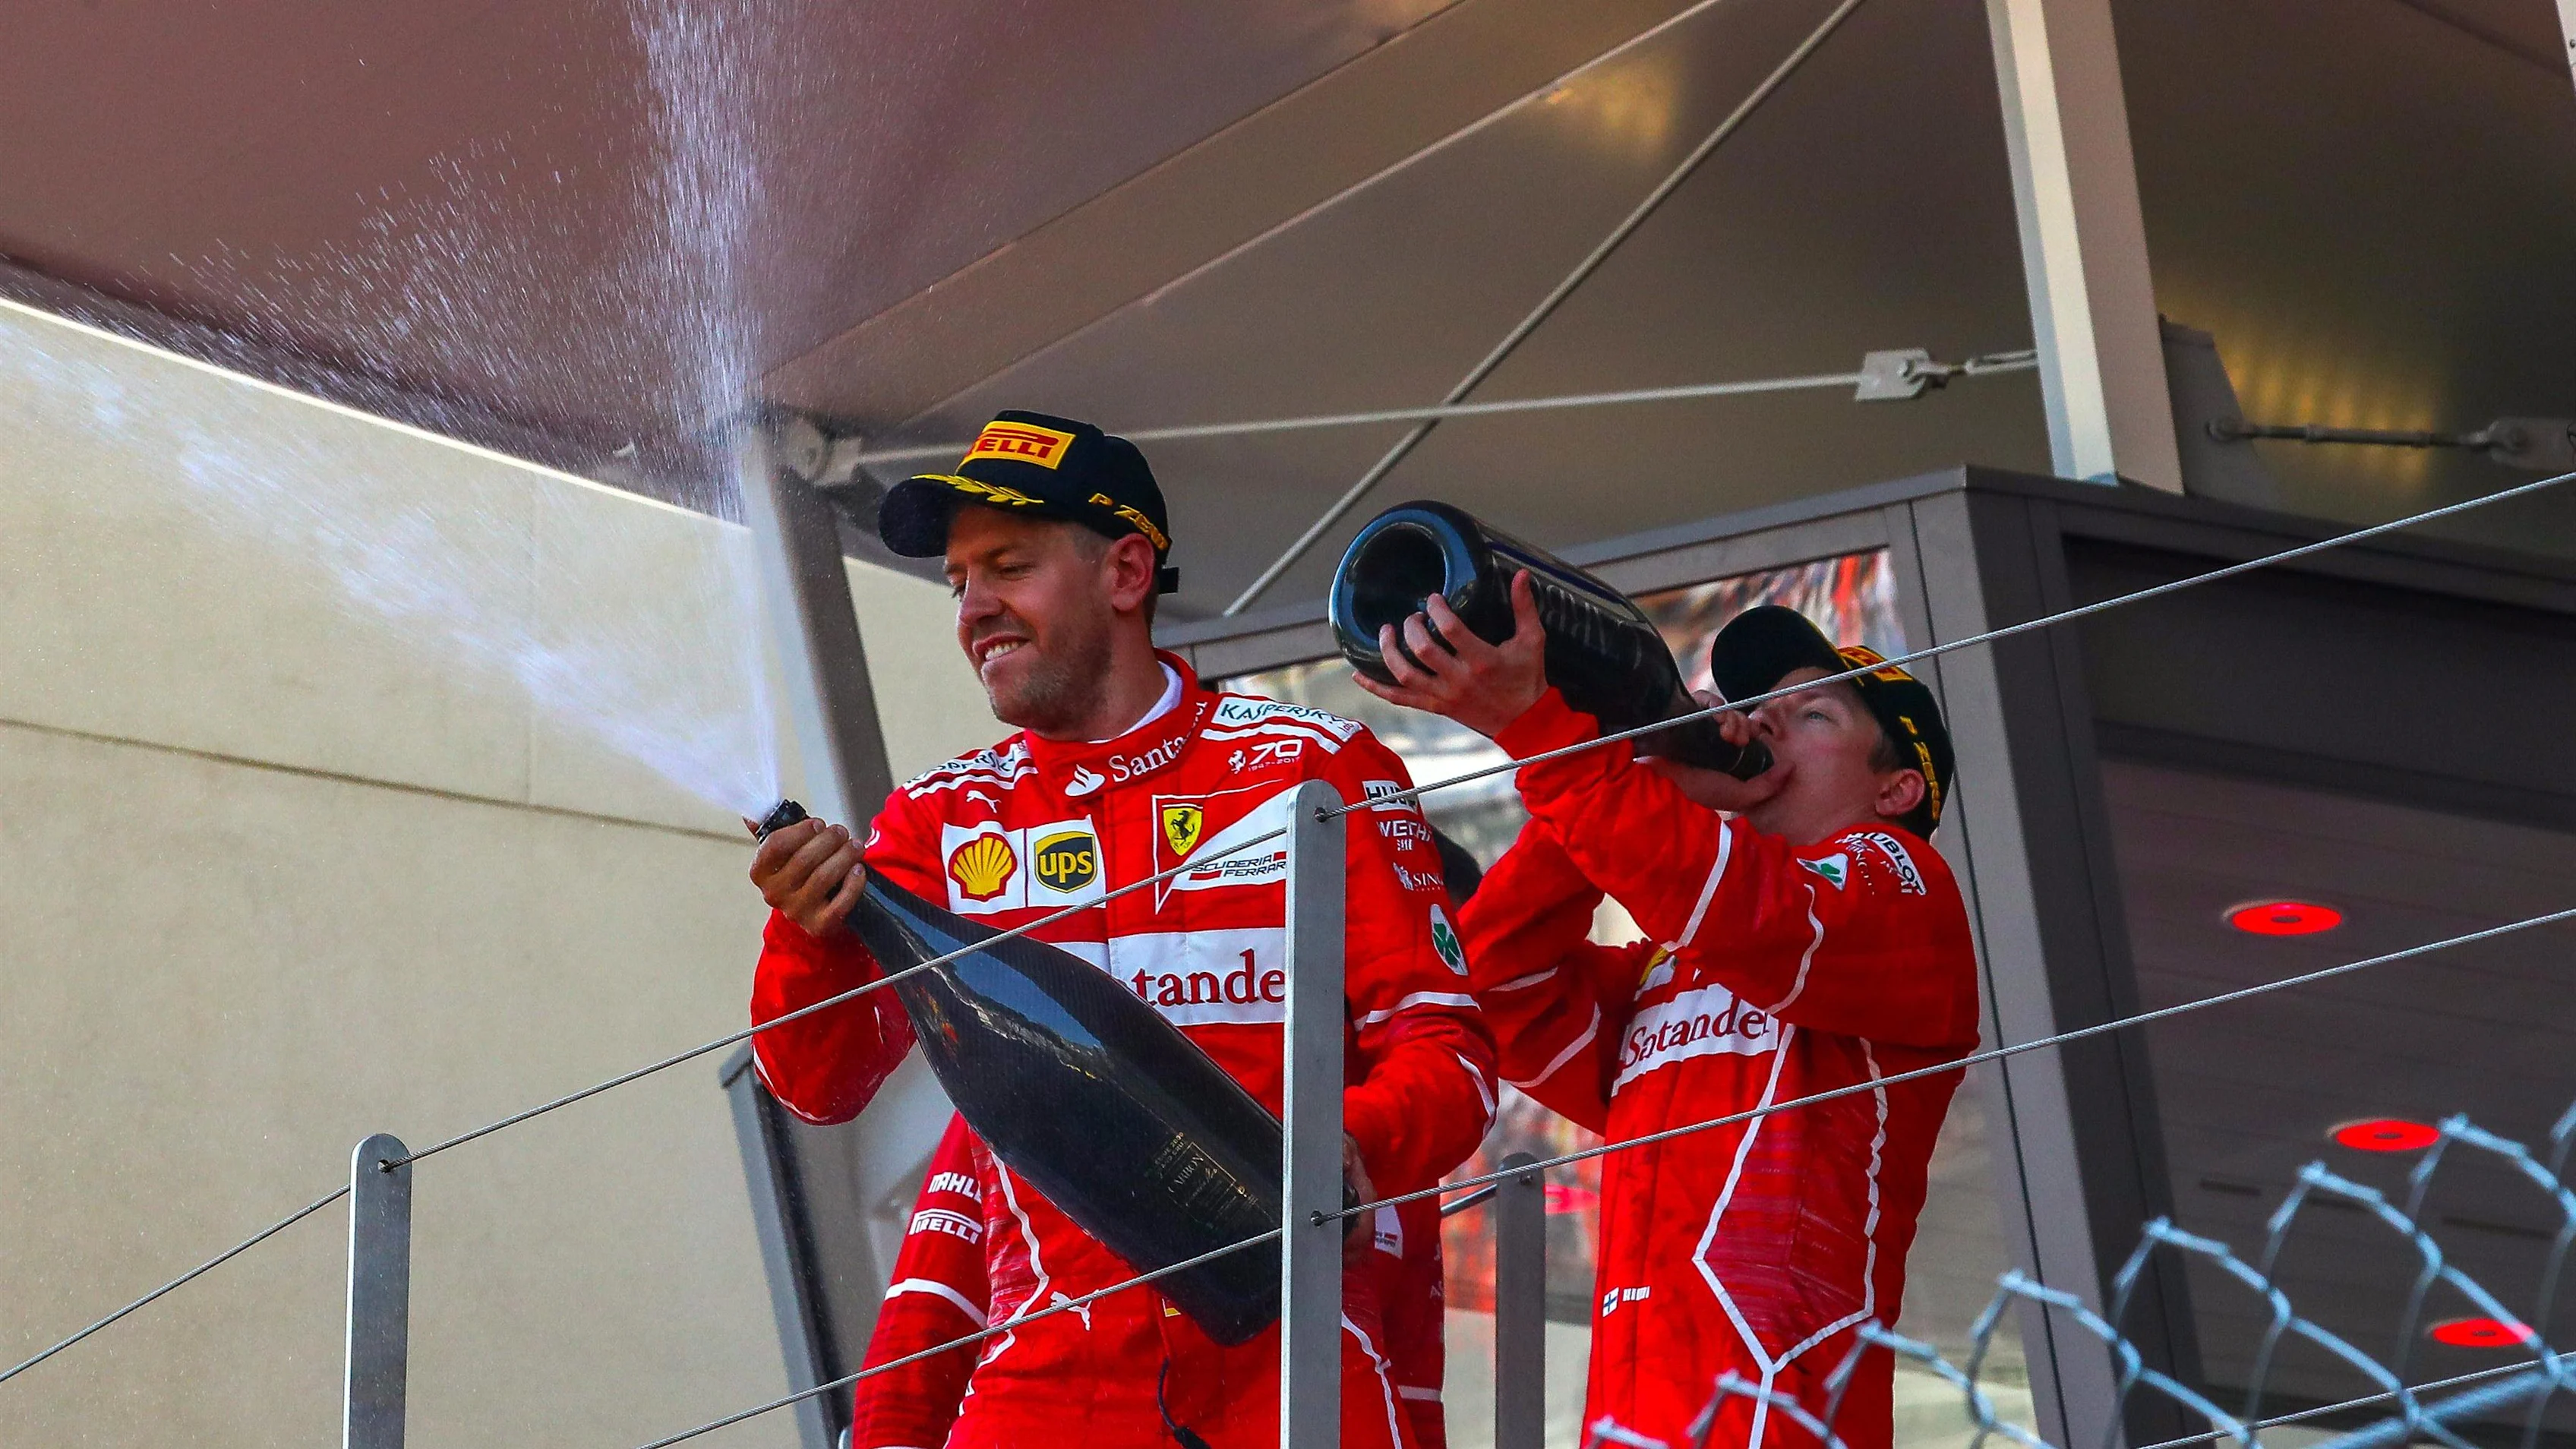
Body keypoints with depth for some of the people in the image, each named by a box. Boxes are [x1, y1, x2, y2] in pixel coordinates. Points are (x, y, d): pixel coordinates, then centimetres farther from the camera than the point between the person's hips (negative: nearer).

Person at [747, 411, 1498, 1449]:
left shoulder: (1317, 768, 2)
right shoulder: (942, 819, 10)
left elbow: (1446, 1048, -1)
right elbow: (824, 1082, 1)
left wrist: (1349, 1145, -23)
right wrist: (812, 937, -20)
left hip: (1285, 1364, -2)